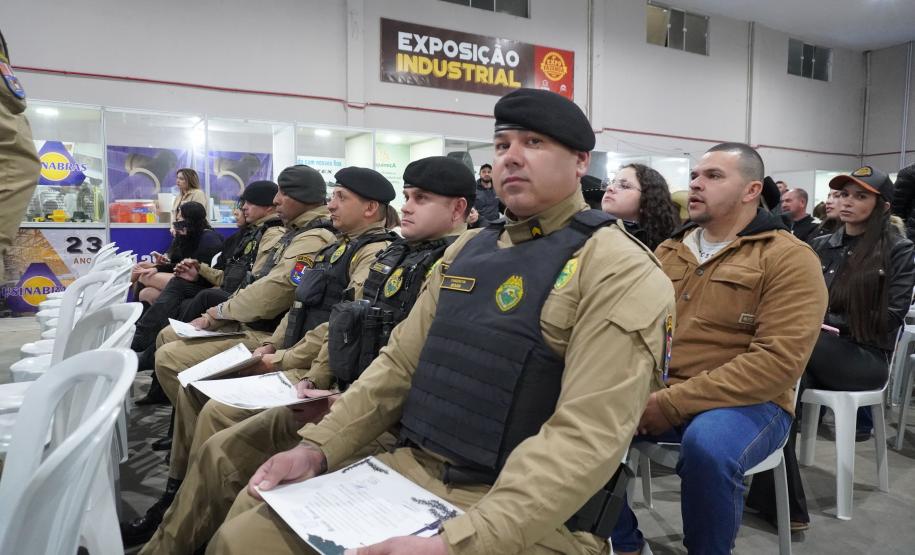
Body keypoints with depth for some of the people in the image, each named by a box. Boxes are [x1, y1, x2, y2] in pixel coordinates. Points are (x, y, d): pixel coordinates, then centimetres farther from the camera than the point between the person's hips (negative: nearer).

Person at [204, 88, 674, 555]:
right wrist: (318, 447, 2)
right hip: (411, 471, 6)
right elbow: (401, 361, 12)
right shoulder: (466, 250, 10)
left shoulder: (619, 270, -13)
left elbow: (588, 438, -21)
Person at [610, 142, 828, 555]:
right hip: (655, 395, 5)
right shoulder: (668, 252, 12)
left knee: (707, 444, -36)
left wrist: (674, 403, -22)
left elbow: (778, 361, -18)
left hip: (747, 402, -5)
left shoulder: (789, 258, -7)